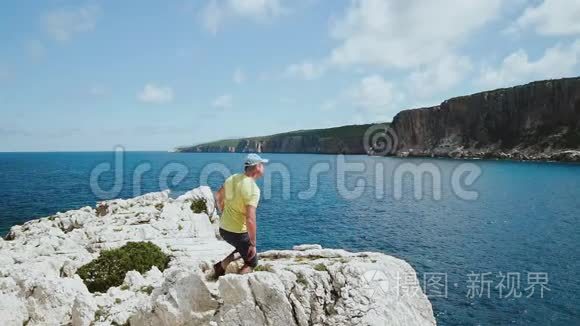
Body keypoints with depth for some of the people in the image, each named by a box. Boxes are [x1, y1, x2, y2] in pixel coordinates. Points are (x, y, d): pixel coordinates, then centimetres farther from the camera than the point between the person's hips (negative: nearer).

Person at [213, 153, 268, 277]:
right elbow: (250, 219, -28)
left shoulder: (233, 178, 0)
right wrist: (253, 244, -19)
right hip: (238, 233, -7)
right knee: (251, 262, 13)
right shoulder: (253, 189, -23)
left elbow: (218, 196, 16)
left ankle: (220, 266, 24)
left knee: (243, 248, 31)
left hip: (223, 228, 7)